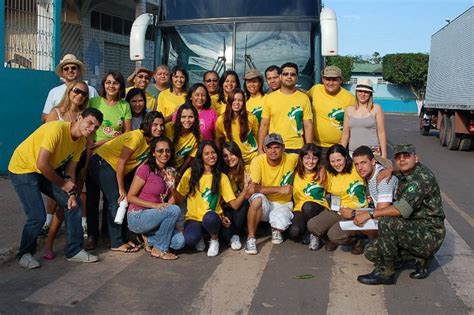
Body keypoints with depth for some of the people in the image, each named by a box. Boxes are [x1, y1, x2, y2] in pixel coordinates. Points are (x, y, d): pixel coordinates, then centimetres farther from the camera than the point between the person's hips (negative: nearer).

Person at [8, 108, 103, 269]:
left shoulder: (81, 141, -3)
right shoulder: (57, 129, -29)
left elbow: (70, 169, 0)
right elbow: (41, 164, -31)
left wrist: (71, 194, -14)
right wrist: (63, 183, -19)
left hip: (46, 171, 8)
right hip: (22, 169, -8)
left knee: (74, 204, 1)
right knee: (38, 216, -16)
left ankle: (74, 251, 12)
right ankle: (25, 253, 12)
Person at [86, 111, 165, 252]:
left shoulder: (151, 141, 1)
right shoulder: (137, 137, -23)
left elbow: (138, 163, 5)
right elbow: (121, 162, -22)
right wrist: (121, 189, -17)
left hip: (116, 170, 9)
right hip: (102, 162, -9)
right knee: (116, 201, -12)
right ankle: (117, 243, -6)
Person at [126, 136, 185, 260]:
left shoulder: (170, 172, 8)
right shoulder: (145, 169, -12)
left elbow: (171, 198, 9)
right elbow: (130, 197, -13)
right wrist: (155, 205, -21)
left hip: (154, 217, 6)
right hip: (137, 218, -6)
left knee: (179, 242, -16)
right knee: (175, 210, -27)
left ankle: (149, 238, 11)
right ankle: (159, 250, -11)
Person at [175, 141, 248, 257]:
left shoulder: (222, 177, 1)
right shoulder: (191, 173, 1)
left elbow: (234, 205, -5)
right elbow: (179, 197, 2)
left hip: (212, 218, 0)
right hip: (193, 218, 0)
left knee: (209, 217, -37)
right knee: (190, 239, -33)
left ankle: (214, 239, -2)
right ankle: (199, 236, 7)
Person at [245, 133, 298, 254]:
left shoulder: (291, 159, -12)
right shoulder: (258, 161, -16)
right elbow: (252, 189, -25)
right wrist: (279, 189, -28)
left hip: (283, 204, 1)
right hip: (263, 204, -1)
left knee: (281, 224, -31)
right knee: (258, 198, -35)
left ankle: (276, 230, 11)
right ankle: (251, 238, -18)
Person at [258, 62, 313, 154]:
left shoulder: (304, 98, 5)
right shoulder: (269, 98, 5)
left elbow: (308, 125, 3)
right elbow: (264, 125, 5)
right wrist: (260, 148, 0)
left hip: (297, 149, 0)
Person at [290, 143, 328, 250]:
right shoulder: (296, 173, 0)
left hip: (319, 208, 0)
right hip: (300, 209, 1)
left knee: (308, 206, -36)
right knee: (294, 232, -29)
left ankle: (314, 234, -10)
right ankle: (307, 232, 8)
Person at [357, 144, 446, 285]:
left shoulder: (423, 176, -18)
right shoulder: (402, 177, 9)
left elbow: (403, 209, -30)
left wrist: (370, 214, -25)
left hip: (430, 235, -9)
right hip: (413, 230, 9)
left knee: (386, 223, -29)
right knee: (371, 252, 1)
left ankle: (386, 273, -14)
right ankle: (421, 257, 11)